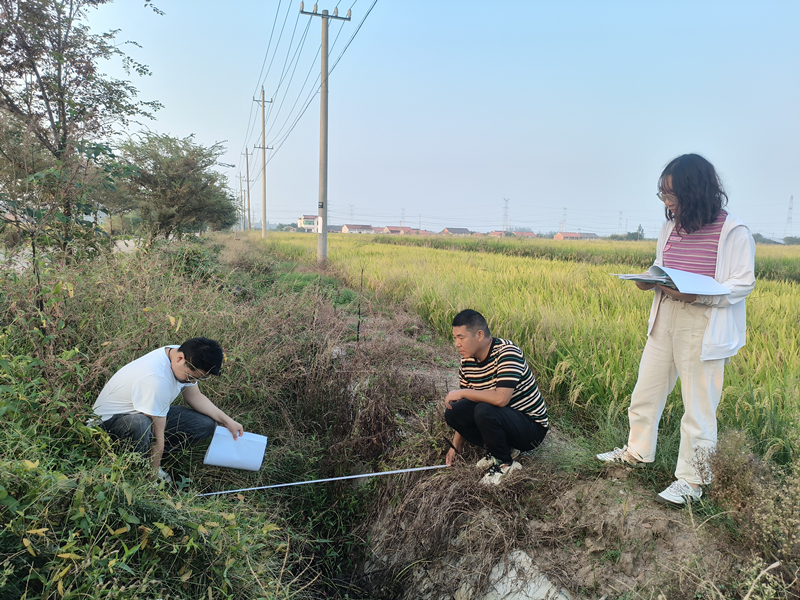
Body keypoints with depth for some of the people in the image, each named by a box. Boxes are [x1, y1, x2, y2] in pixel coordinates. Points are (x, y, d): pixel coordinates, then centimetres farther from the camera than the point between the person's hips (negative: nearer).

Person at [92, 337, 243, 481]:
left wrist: (227, 421, -3)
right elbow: (158, 435, -29)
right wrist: (154, 471, -20)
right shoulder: (157, 380, -37)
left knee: (206, 425, -9)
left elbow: (195, 396, 3)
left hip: (153, 411, 8)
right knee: (141, 425, -43)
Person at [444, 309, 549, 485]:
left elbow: (501, 398, -38)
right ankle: (503, 447, 6)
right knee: (453, 412, -12)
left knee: (485, 411, -33)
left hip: (532, 428, -7)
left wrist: (462, 392, -26)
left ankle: (505, 463, -6)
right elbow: (465, 415, 5)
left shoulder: (507, 353, -25)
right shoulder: (467, 361, -2)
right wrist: (456, 446, 2)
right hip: (499, 417, 7)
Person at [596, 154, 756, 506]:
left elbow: (743, 284, -11)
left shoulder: (733, 232, -11)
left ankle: (691, 480, 22)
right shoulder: (670, 228, 6)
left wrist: (696, 294, -25)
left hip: (705, 330, -6)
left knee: (698, 407, 6)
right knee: (645, 392, 15)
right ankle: (638, 451, 37)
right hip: (665, 322, 6)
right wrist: (648, 281, -7)